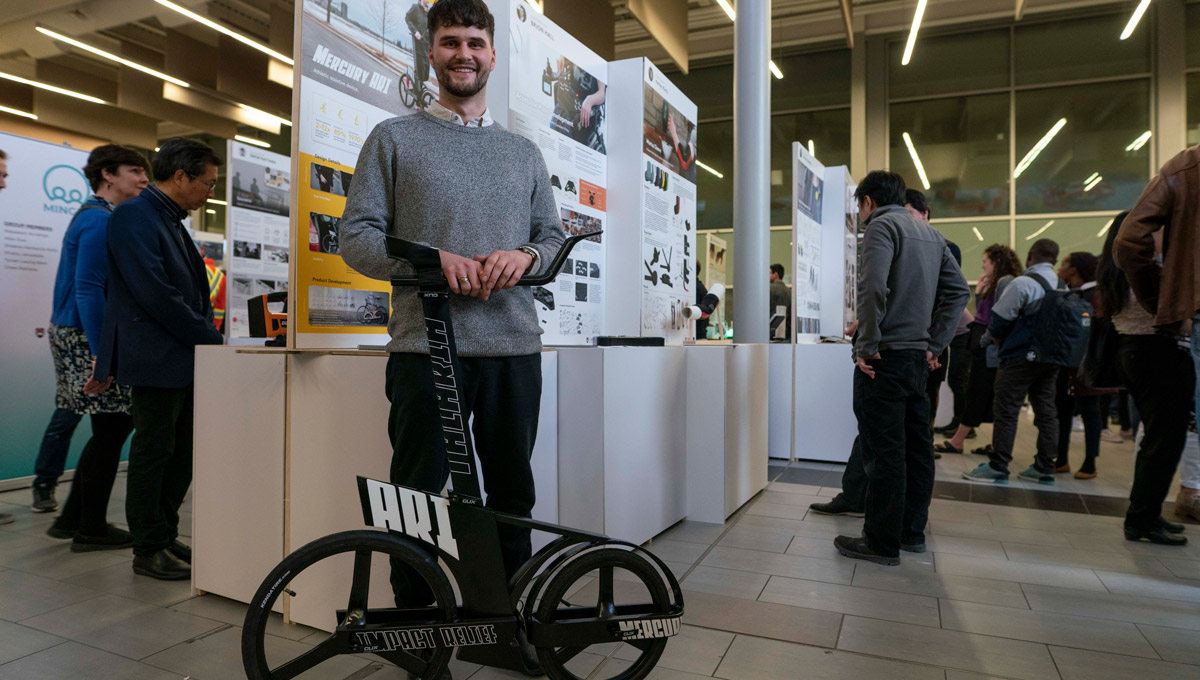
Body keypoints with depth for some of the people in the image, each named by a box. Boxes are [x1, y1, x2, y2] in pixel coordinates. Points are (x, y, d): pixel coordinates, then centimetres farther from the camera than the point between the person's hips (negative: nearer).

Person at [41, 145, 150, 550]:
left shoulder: (95, 216, 17)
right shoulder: (100, 220, -15)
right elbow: (88, 289, -22)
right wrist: (102, 356, -25)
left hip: (75, 334, 10)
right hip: (86, 337, -10)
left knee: (115, 425, 14)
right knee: (110, 431, -2)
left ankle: (72, 520, 23)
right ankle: (90, 530, 9)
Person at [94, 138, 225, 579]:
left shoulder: (172, 221, 18)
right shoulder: (134, 216, -11)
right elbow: (154, 292, -19)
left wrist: (207, 339, 8)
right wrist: (209, 340, -14)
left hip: (185, 360, 9)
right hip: (156, 358, -9)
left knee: (182, 452, 12)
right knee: (154, 452, 0)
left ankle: (165, 537, 25)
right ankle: (149, 550, 12)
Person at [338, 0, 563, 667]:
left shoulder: (524, 152, 18)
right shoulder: (394, 138, 8)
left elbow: (556, 236, 16)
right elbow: (357, 237, 2)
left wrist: (525, 255, -7)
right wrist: (431, 259, -15)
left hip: (514, 346, 3)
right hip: (426, 344, -3)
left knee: (513, 495, 11)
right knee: (417, 497, 6)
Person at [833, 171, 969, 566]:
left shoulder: (882, 226, -7)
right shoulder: (929, 233, 18)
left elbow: (873, 288, -22)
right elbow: (958, 290, 17)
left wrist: (867, 346, -16)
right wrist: (935, 344, 13)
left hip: (886, 356, -9)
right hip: (919, 357, 9)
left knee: (884, 452, -4)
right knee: (915, 447, 14)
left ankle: (882, 543, 4)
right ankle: (912, 531, 24)